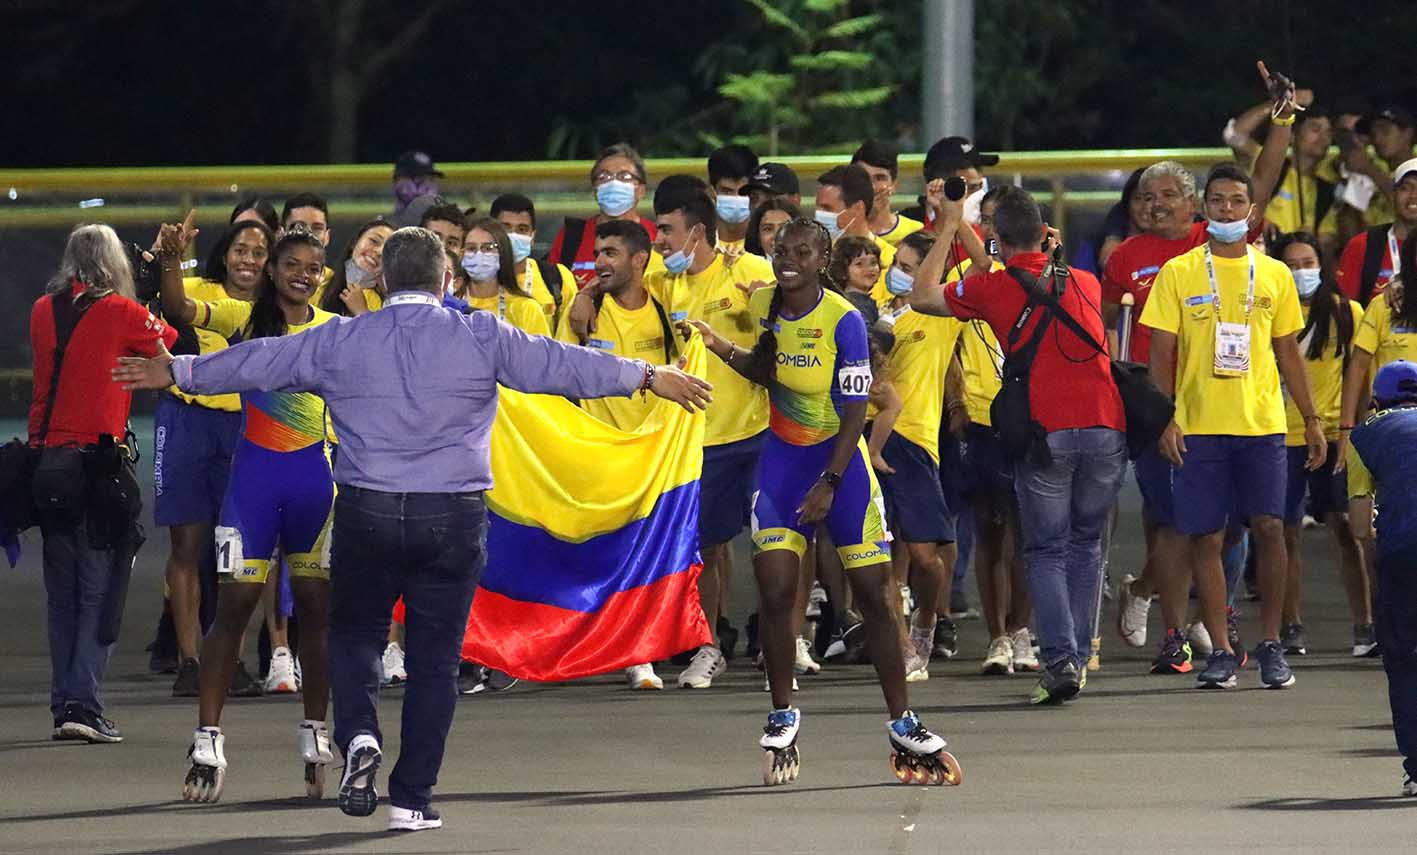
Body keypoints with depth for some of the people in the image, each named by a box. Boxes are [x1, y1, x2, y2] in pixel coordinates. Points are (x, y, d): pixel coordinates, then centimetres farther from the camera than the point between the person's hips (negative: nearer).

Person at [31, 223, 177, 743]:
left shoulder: (43, 311, 6)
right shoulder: (121, 312, -6)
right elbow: (174, 345, 10)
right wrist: (173, 273, 23)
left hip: (48, 461, 5)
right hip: (100, 460, -5)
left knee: (61, 593, 12)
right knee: (99, 592, -3)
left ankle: (63, 706, 11)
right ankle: (83, 704, -13)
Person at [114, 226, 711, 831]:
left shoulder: (337, 343, 3)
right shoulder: (481, 338, -2)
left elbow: (256, 363, 13)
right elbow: (561, 365, 3)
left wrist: (177, 372, 28)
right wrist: (649, 378, 15)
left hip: (366, 510, 1)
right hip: (454, 517, -1)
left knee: (355, 633, 17)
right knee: (435, 656, 6)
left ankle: (358, 735, -11)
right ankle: (411, 799, 5)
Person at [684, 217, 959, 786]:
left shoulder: (844, 321, -16)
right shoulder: (765, 304, -1)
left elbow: (855, 414, -15)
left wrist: (828, 484, -21)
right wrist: (722, 348, -2)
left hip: (840, 460, -3)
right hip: (782, 459, 3)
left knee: (872, 593, -2)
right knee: (775, 590, -9)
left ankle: (903, 726, 8)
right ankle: (782, 720, 6)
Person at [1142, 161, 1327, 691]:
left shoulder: (1274, 275, 10)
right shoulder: (1178, 273, 3)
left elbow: (1288, 353, 16)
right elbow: (1162, 353, 2)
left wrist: (1311, 419, 11)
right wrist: (1166, 420, -9)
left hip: (1262, 425, 1)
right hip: (1198, 427, -1)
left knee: (1268, 528, -6)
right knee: (1206, 537, -1)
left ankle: (1270, 644, 5)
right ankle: (1220, 651, 5)